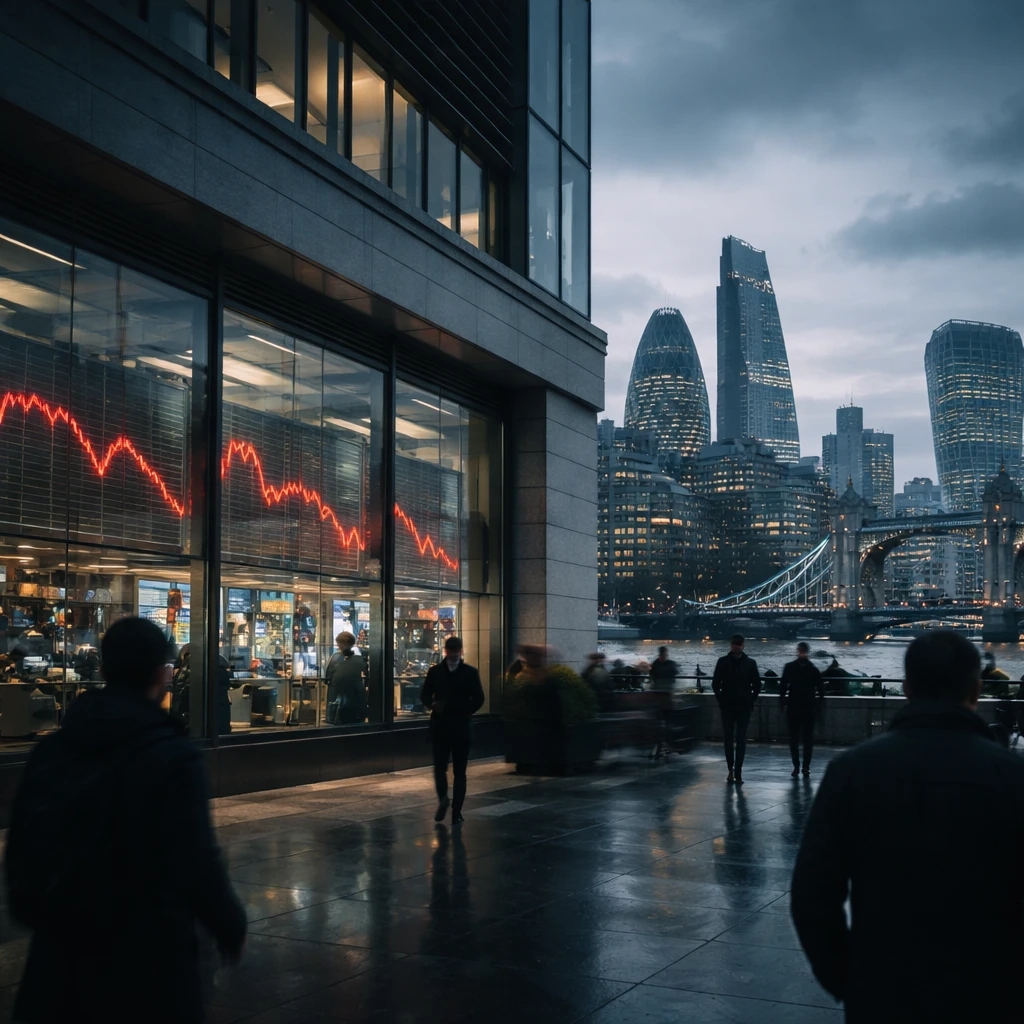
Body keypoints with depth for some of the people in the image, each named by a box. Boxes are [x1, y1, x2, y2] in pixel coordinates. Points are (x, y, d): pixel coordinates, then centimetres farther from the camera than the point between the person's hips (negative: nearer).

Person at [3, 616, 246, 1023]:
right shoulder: (174, 757, -18)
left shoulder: (50, 749, 0)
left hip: (60, 956, 5)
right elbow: (196, 867, -20)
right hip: (146, 958, -4)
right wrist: (231, 927, -3)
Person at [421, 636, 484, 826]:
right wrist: (433, 705, -13)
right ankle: (442, 800, 25)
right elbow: (425, 695, 7)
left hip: (461, 728, -1)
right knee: (439, 767, -1)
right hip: (439, 727, 1)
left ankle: (457, 810, 11)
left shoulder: (470, 673, 2)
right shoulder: (435, 671, 6)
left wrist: (465, 713, -10)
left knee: (459, 771, 3)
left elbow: (478, 699, 2)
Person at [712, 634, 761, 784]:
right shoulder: (723, 661, 1)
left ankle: (738, 771, 0)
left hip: (744, 707, 0)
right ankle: (731, 769, 13)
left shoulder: (750, 663, 1)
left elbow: (757, 684, 5)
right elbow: (715, 682, 4)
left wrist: (751, 700, 0)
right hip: (727, 706, 0)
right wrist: (720, 698, -1)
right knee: (728, 738, 4)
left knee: (741, 739, -1)